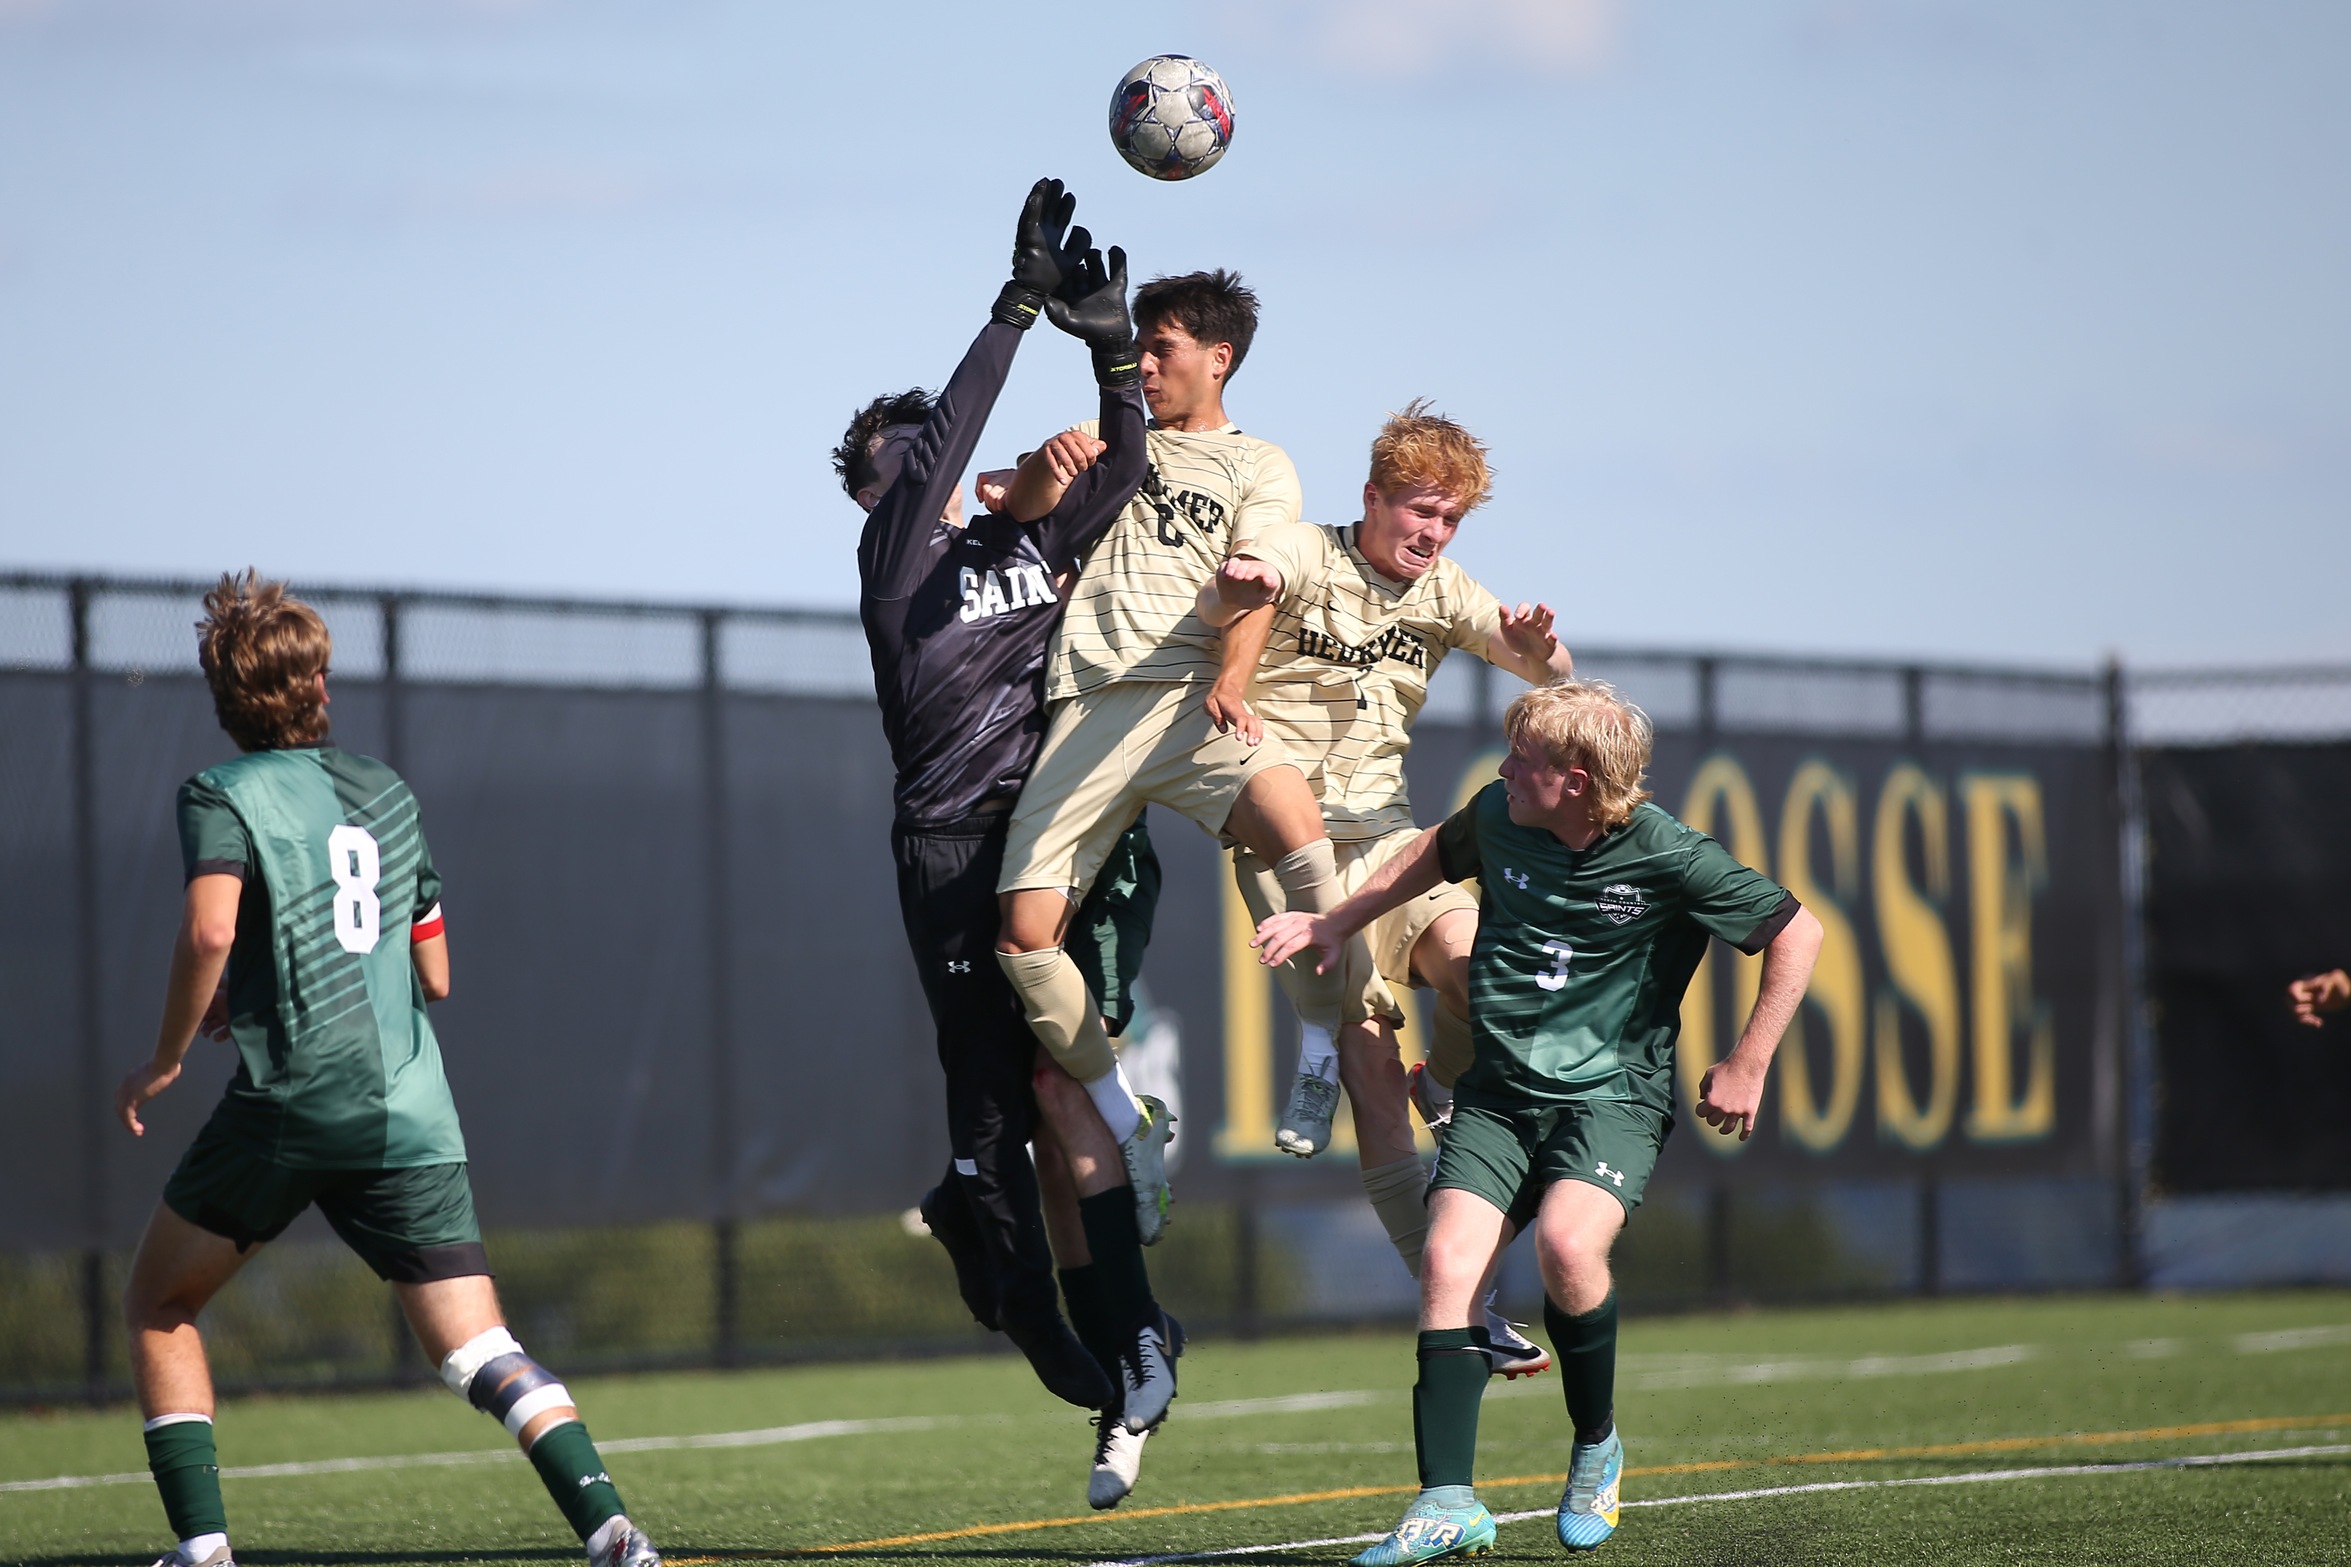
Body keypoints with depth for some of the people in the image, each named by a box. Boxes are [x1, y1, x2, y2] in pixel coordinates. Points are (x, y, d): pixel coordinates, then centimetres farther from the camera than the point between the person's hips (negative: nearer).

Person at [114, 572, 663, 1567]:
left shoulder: (223, 797, 2)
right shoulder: (387, 794, 19)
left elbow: (210, 930, -18)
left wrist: (164, 1060, -4)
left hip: (290, 1101, -4)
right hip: (412, 1114, 4)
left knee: (158, 1308, 16)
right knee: (482, 1354, -1)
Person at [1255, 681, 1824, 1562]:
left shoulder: (1669, 858, -13)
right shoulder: (1499, 816, 0)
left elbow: (1796, 934, -3)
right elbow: (1439, 854, 25)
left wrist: (1747, 1066, -3)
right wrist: (1336, 924, 24)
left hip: (1613, 1093, -4)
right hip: (1500, 1092, 4)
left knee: (1567, 1243, -30)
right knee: (1447, 1264, -17)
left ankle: (1596, 1446, -4)